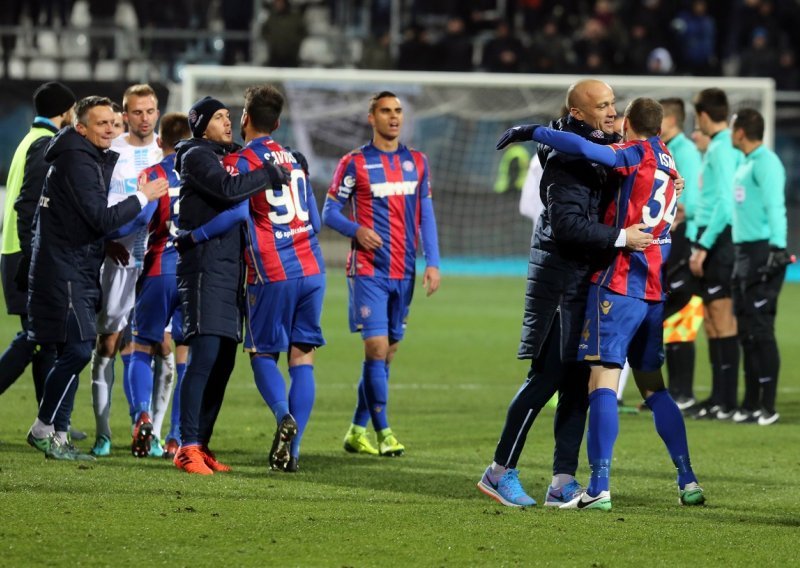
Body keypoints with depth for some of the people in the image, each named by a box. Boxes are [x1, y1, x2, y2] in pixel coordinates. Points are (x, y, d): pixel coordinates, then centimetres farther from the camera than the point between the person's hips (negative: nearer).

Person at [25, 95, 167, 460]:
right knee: (77, 350, -13)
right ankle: (43, 429, -4)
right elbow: (101, 219, -20)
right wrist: (143, 197, -14)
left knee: (72, 354, 9)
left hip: (81, 268, 10)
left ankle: (58, 435, 13)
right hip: (63, 268, -10)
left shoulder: (99, 159, 14)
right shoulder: (76, 161, -16)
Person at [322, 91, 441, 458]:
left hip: (404, 272, 5)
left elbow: (426, 215, 12)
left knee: (388, 351, 7)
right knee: (377, 348, -13)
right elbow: (329, 212, 0)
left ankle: (358, 430, 16)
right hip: (368, 270, -5)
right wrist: (357, 230, -19)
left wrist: (432, 263, 3)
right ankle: (383, 432, -7)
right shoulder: (355, 163, -2)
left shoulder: (417, 162, 11)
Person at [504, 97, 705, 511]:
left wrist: (533, 131, -11)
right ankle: (688, 481, 13)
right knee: (653, 387, 16)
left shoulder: (639, 153, -5)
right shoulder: (667, 163, 18)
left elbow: (585, 150, -21)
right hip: (655, 291, 8)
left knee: (603, 381, -11)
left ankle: (599, 487, -19)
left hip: (618, 285, -8)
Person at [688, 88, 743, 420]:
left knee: (722, 319, -7)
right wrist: (690, 211, 35)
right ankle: (719, 397, 17)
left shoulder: (722, 149, -14)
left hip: (718, 238, -10)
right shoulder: (718, 146, 15)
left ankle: (726, 402, -6)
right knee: (711, 321, 12)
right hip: (713, 239, 10)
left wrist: (704, 246, -18)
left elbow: (726, 202, -20)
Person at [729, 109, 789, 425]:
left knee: (761, 331, -10)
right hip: (744, 253, 10)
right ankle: (752, 404, 15)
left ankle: (768, 406, -9)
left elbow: (775, 207, -18)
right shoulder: (745, 164, 19)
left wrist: (777, 247, -26)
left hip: (762, 252, -10)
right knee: (747, 332, 10)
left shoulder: (766, 163, -10)